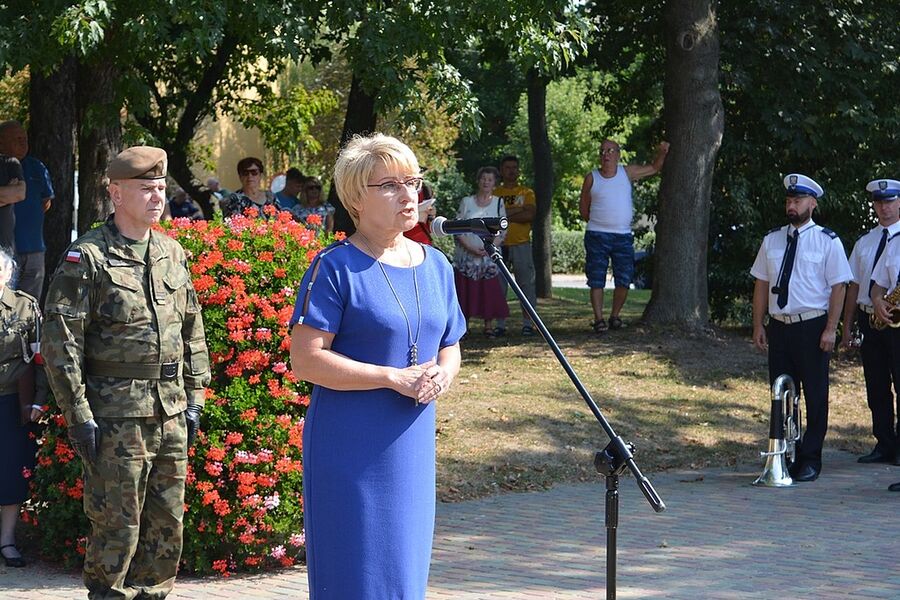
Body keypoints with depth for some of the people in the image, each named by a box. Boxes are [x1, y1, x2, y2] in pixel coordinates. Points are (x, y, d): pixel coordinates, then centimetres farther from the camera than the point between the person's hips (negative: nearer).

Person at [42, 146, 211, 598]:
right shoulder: (87, 257, -7)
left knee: (167, 522, 10)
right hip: (116, 415, -6)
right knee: (116, 525, -2)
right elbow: (60, 341, -10)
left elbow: (193, 331, 19)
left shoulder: (173, 254, 12)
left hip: (172, 412, 6)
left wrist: (194, 398, 14)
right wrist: (78, 415, -13)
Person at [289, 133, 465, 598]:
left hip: (412, 445, 6)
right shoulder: (336, 267, -10)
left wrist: (443, 375, -5)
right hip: (349, 447, -6)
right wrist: (393, 378, -19)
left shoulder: (435, 265, 10)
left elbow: (450, 347, 19)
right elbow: (305, 359, -16)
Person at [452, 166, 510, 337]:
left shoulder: (499, 203, 7)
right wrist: (470, 247, -12)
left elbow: (502, 231, 4)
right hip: (466, 255, 0)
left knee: (489, 290, -2)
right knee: (466, 289, -1)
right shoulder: (466, 202, 5)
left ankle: (488, 326, 5)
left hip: (489, 255, 0)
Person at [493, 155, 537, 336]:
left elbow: (530, 215, -7)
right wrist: (517, 210, -10)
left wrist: (506, 214, -7)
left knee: (526, 284, -2)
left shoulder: (526, 193, 9)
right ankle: (500, 324, 7)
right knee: (498, 286, 2)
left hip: (521, 245, 0)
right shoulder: (494, 193, 9)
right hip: (499, 245, 0)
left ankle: (528, 323, 2)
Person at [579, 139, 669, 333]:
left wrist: (662, 153, 5)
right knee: (596, 281, -5)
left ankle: (615, 316, 13)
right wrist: (597, 223, 10)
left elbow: (654, 168, 19)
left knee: (624, 280, -1)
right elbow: (583, 208, 12)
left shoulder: (627, 172, 7)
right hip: (597, 236, -2)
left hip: (623, 237, 2)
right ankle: (599, 319, 0)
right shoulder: (592, 178, 3)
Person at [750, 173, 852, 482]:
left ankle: (810, 460, 10)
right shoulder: (772, 240, 10)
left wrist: (830, 329, -12)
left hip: (813, 328, -4)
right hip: (779, 326, 4)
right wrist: (758, 325, 7)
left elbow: (838, 287, -5)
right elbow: (761, 283, 13)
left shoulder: (827, 241, -3)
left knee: (815, 395, 2)